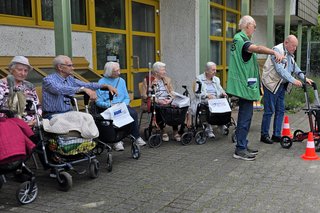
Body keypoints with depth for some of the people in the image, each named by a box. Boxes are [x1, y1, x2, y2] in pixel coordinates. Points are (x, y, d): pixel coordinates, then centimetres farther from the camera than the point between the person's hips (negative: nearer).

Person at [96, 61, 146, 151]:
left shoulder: (121, 81, 16)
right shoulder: (101, 82, 0)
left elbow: (127, 97, 16)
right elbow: (98, 102, -5)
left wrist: (124, 104, -5)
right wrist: (110, 104, -20)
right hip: (108, 108, -4)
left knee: (133, 113, -26)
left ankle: (136, 137, -16)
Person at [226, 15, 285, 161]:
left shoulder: (238, 38, 19)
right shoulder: (240, 38, -15)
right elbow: (256, 48, -36)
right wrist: (275, 52, -49)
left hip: (244, 85, 11)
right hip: (245, 84, -11)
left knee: (245, 115, 14)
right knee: (245, 117, -8)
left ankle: (243, 146, 22)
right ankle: (240, 150, -3)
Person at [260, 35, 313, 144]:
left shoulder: (290, 54, 14)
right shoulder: (277, 50, -16)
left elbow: (295, 68, 18)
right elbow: (280, 69, -25)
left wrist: (304, 78, 3)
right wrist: (293, 80, -28)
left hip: (281, 85, 9)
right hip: (271, 84, -9)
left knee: (280, 110, 9)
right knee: (269, 111, -4)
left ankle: (277, 135, 17)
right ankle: (264, 135, 7)